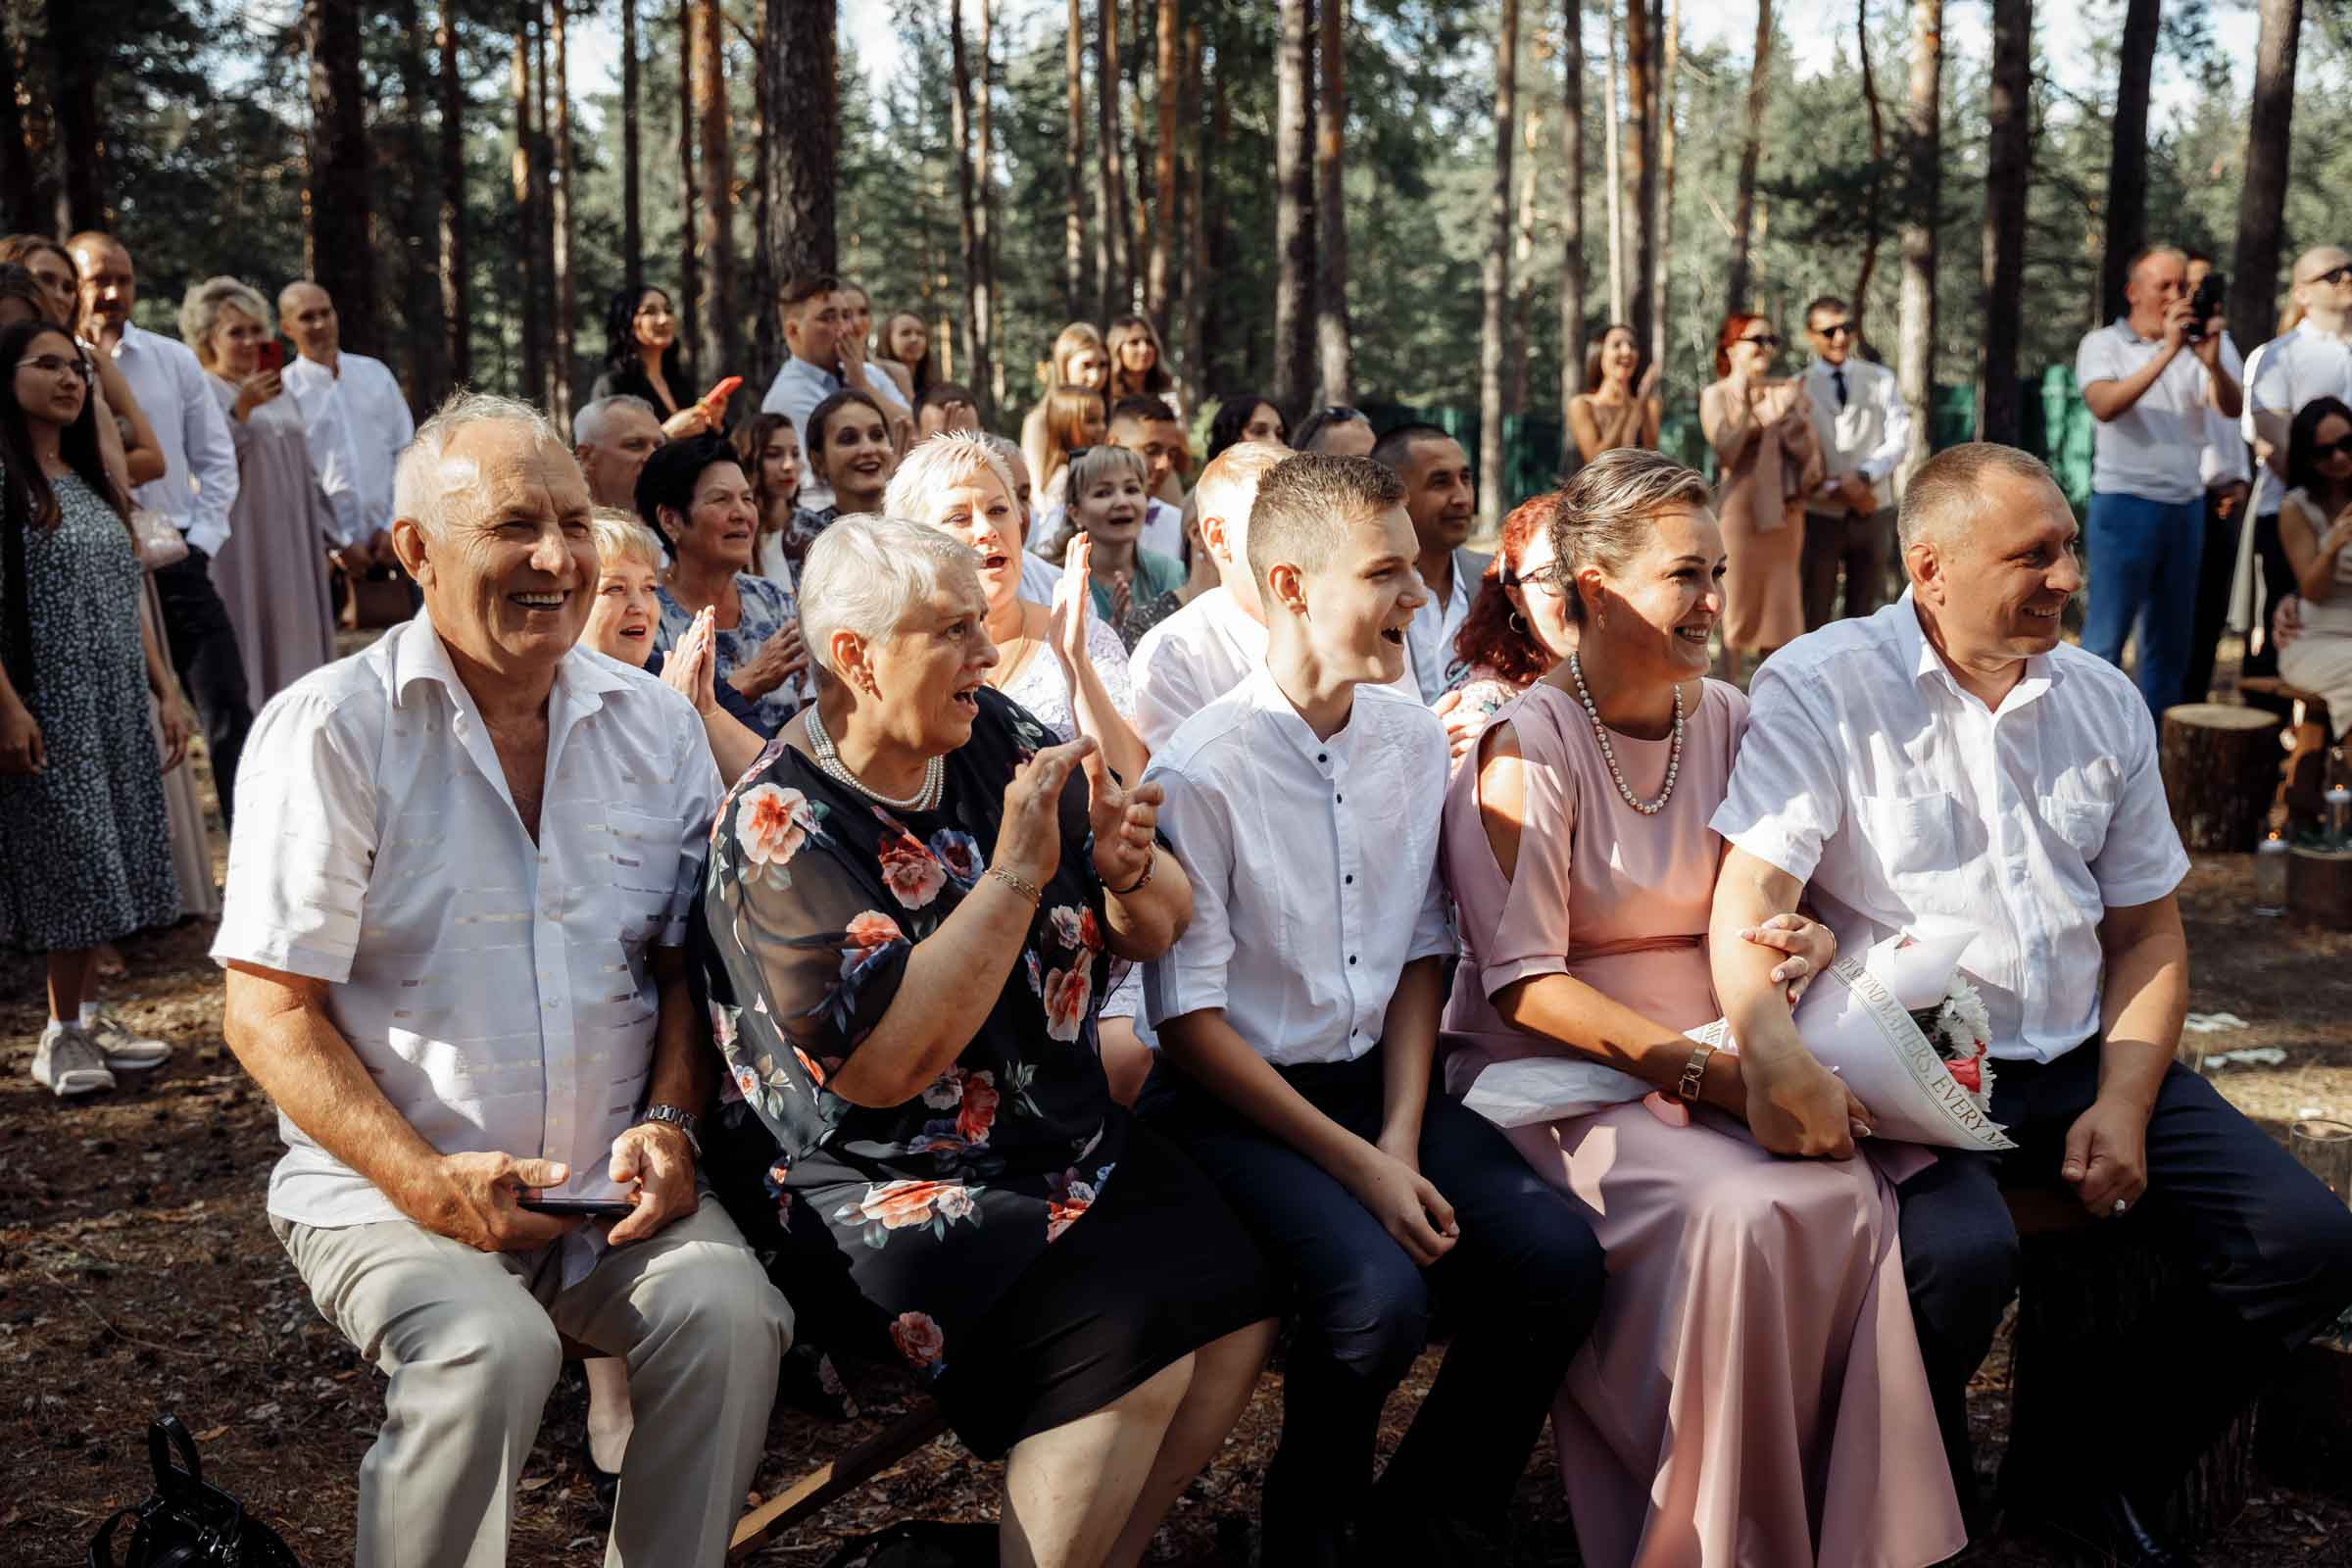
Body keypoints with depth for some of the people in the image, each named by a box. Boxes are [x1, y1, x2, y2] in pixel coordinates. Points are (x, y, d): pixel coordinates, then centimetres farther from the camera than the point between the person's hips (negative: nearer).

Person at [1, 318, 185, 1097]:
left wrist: (166, 692, 11)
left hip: (116, 710, 7)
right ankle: (63, 1033, 7)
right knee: (69, 859, -3)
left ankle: (88, 1016, 17)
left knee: (99, 862, 8)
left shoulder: (93, 484, 15)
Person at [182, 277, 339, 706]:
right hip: (237, 551, -6)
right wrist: (242, 408, -24)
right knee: (247, 644, -7)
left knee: (292, 644, 6)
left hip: (290, 548, 6)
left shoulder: (279, 390, 18)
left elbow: (308, 470, 21)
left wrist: (327, 535, 15)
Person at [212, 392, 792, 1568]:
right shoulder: (327, 730, -5)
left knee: (730, 1311, -24)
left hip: (614, 1185, 3)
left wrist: (670, 1123, -6)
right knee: (491, 1352, -31)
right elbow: (269, 1011, -7)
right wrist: (426, 1183, -17)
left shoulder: (654, 725, 8)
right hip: (387, 1185, -3)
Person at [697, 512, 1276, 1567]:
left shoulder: (997, 741, 2)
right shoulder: (779, 830, -16)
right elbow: (883, 1067, -25)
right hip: (872, 1190, -7)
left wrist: (1131, 873, -16)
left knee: (1239, 1303, -10)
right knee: (1128, 1346, -24)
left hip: (1067, 1142, 7)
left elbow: (1157, 930, 8)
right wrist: (1016, 874, -27)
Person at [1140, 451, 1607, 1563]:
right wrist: (1355, 1164, -15)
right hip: (1239, 1100, -6)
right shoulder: (1200, 772, -14)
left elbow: (1419, 959, 10)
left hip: (1379, 1082, 6)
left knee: (1558, 1260, -16)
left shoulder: (1416, 742, 5)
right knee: (1379, 1295, -29)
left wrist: (1401, 1139, -4)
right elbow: (1189, 1024, -12)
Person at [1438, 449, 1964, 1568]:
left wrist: (1806, 944, -7)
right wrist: (1707, 1075, -21)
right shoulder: (1524, 747, -9)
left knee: (1850, 1195, -24)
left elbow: (1769, 909, 18)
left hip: (1713, 1054, 5)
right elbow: (1527, 986, -14)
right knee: (1738, 1212, -30)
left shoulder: (1726, 721, 10)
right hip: (1554, 1071, -5)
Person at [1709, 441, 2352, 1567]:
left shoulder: (2103, 701, 12)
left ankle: (2105, 1471, 15)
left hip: (2079, 1061, 6)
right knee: (1960, 1255, -34)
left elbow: (2147, 931, 15)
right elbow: (1749, 898, -16)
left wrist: (2124, 1103, -1)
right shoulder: (1821, 688, -5)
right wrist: (1771, 1054, -35)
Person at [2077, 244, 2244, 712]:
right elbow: (2104, 406, -18)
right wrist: (2165, 354, -25)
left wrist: (2212, 362, -22)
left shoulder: (2194, 346, 10)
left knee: (2171, 636, 9)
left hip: (2187, 504, 5)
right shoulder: (2104, 344, -1)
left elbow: (2232, 409, -3)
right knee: (2108, 633, -7)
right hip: (2126, 502, -5)